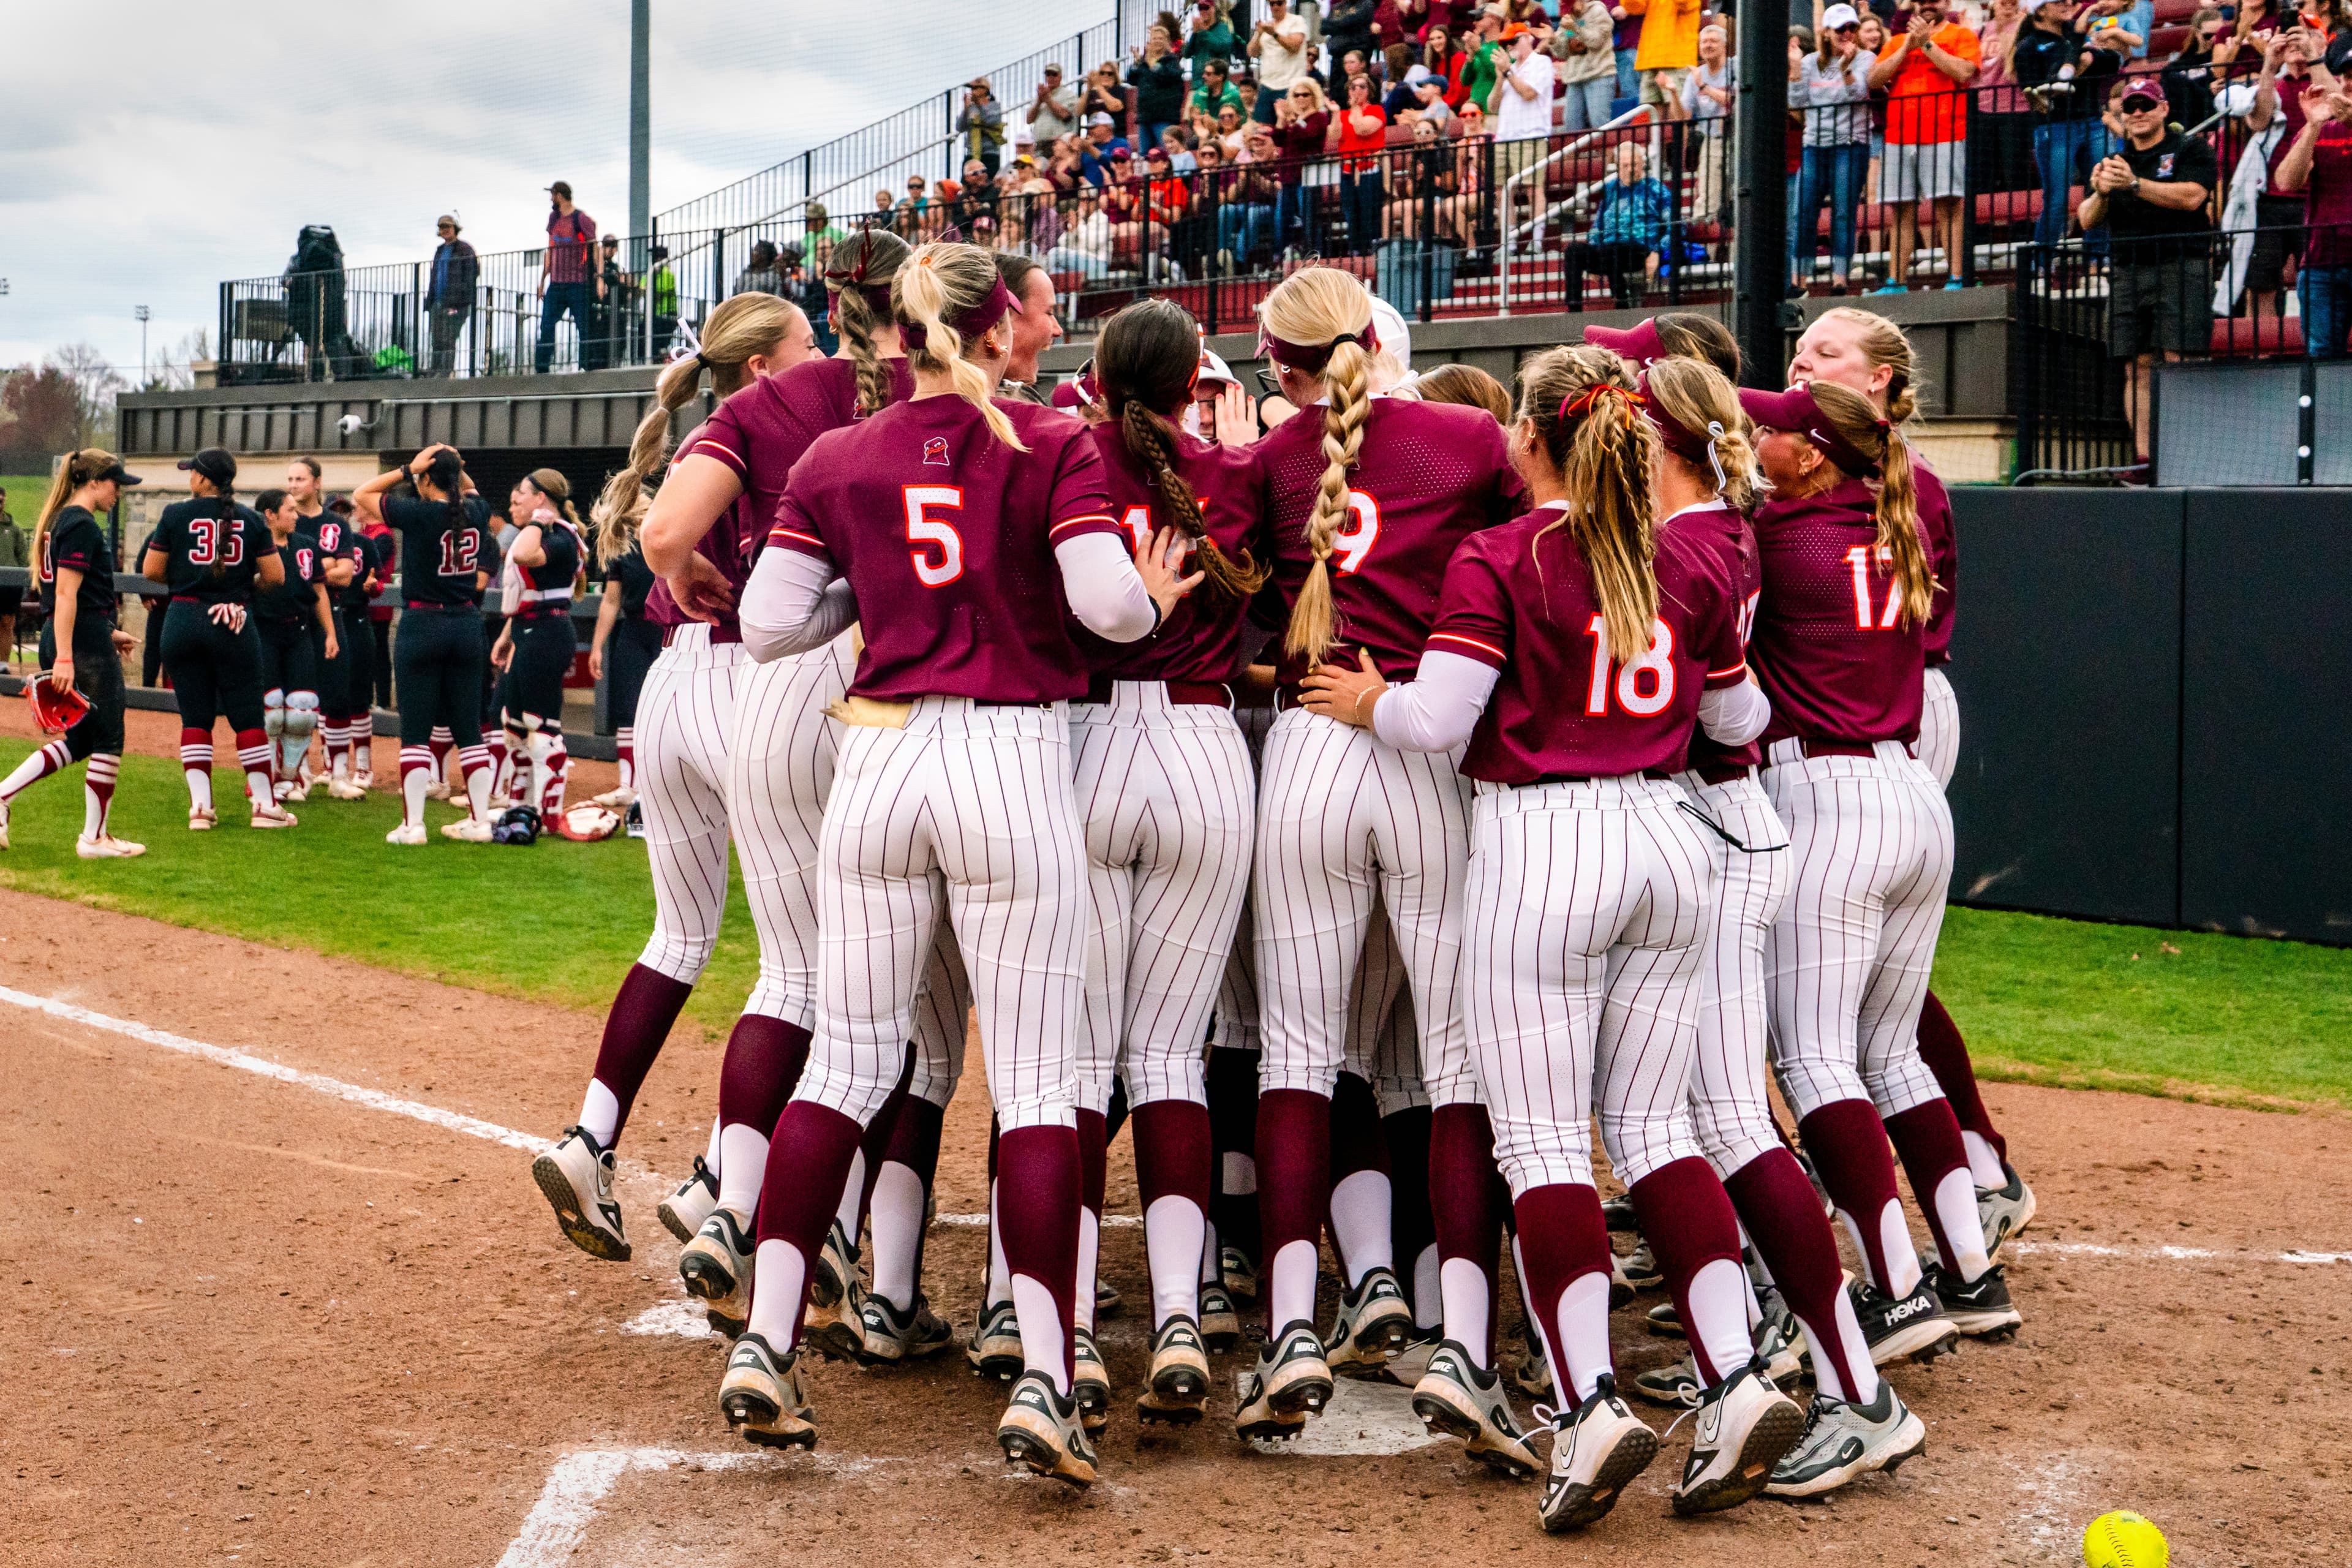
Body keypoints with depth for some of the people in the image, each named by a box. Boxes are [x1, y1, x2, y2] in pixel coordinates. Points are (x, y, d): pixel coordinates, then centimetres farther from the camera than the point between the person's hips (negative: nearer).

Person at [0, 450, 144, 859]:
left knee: (79, 741, 15)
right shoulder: (82, 525, -13)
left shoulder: (59, 519, 17)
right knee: (108, 740, 0)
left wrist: (109, 633, 29)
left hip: (62, 638, 10)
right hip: (85, 643, -10)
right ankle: (94, 838, 5)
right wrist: (65, 657, -24)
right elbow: (66, 594, -20)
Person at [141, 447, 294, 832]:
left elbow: (150, 571, -1)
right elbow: (275, 576, 0)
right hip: (234, 624, 0)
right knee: (247, 716, 5)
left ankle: (200, 805, 0)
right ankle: (265, 804, 7)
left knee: (195, 717, 6)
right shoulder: (251, 520, 1)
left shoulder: (175, 514, -2)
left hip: (183, 622, 0)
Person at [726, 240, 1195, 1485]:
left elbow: (768, 624, 4)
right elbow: (1108, 604, -13)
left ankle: (765, 1344, 9)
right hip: (1012, 764, -3)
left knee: (848, 1062, 13)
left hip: (878, 762, 3)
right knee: (1035, 1084, 0)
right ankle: (1044, 1380, -7)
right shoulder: (1051, 447, -2)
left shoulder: (836, 461, 7)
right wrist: (1159, 596, 8)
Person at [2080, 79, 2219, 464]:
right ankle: (2143, 458, -1)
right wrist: (2100, 194, -6)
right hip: (2126, 273, 5)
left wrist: (2134, 184, -14)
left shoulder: (2191, 149, 6)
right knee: (2137, 368, 0)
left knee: (2180, 362, -12)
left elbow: (2191, 197, -11)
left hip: (2179, 269, -5)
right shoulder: (2115, 161, 22)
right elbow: (2088, 220, 16)